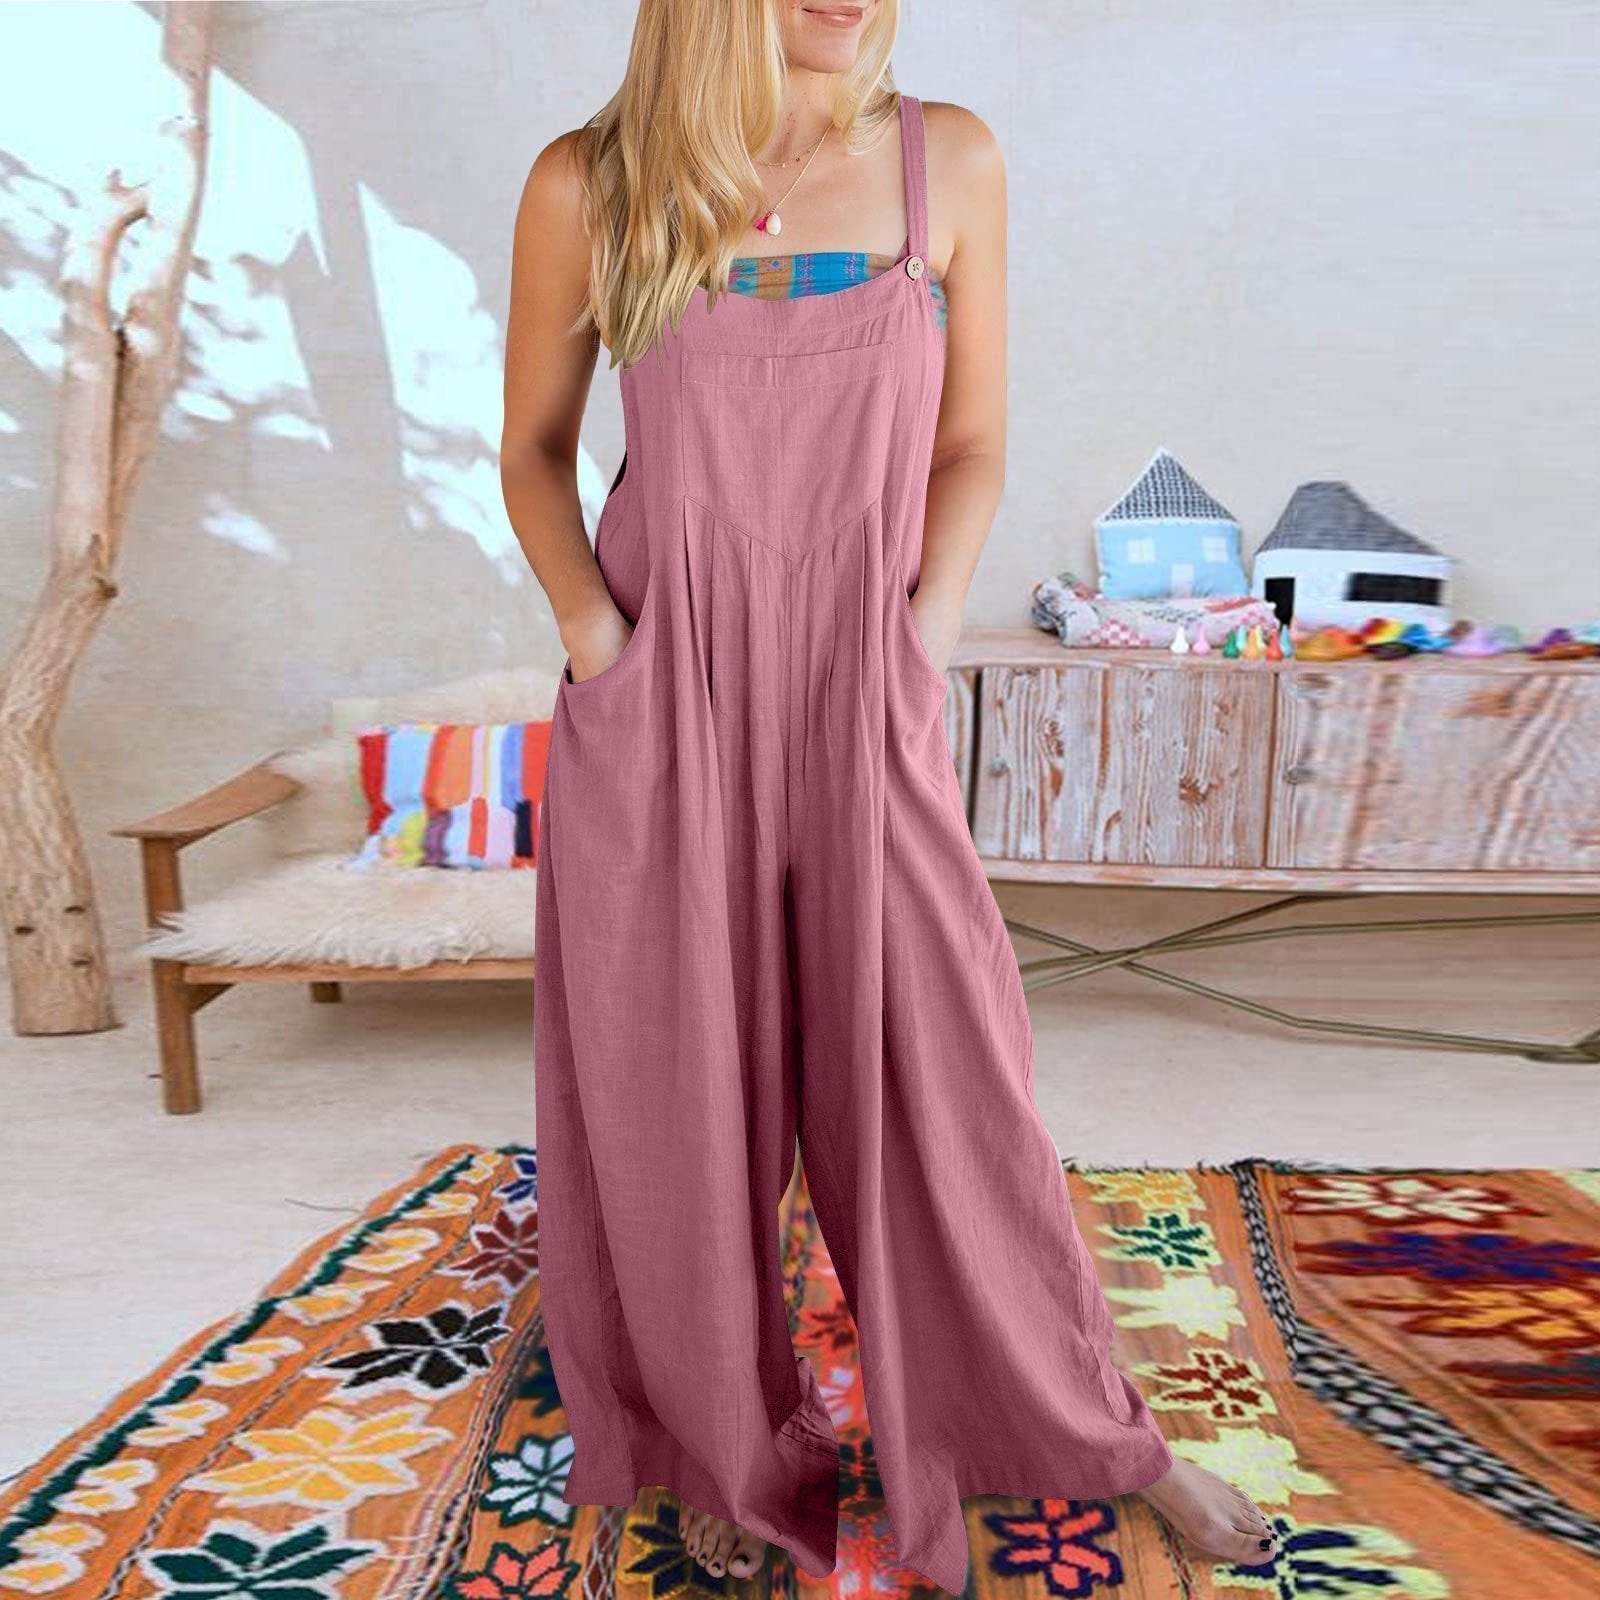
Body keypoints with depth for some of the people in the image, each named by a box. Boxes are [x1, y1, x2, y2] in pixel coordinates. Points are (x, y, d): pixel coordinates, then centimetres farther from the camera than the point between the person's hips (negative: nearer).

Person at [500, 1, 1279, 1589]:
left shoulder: (949, 160, 3)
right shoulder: (587, 185, -1)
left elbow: (969, 446, 8)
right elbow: (532, 448, 8)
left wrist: (923, 642, -5)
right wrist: (596, 641, -7)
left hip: (860, 705, 1)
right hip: (657, 708, 0)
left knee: (947, 1084, 5)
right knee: (679, 1103, 9)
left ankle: (1099, 1435, 30)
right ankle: (725, 1441, 35)